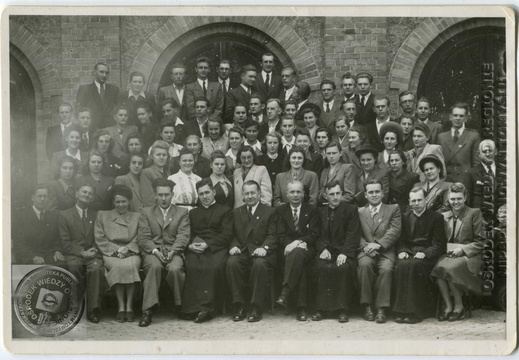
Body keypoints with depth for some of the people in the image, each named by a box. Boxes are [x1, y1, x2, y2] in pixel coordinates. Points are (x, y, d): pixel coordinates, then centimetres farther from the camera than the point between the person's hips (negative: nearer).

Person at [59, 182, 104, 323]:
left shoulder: (97, 215, 19)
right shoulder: (64, 215, 12)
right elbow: (65, 243, 3)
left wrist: (94, 250, -7)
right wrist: (82, 252, -10)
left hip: (93, 254, 1)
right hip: (74, 255, -1)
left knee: (97, 268, -34)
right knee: (74, 267, -36)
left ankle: (94, 309, -31)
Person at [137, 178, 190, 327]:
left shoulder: (182, 213, 16)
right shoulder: (146, 212, 17)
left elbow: (183, 236, 2)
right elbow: (143, 238, 6)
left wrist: (172, 251, -15)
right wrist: (155, 251, -13)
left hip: (174, 251, 0)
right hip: (152, 252, 0)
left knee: (175, 269, -34)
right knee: (154, 266, -35)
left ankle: (181, 305, -15)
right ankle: (148, 310, -35)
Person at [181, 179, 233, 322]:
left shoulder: (225, 211, 17)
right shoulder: (193, 213, 30)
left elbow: (226, 235, 3)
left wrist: (207, 244, -11)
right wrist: (190, 245, -5)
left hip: (216, 248, -2)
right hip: (195, 250, 2)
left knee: (215, 266, -35)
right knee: (191, 266, -32)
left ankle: (207, 306, -32)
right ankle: (196, 307, -32)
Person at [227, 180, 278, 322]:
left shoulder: (270, 212, 12)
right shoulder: (236, 212, 22)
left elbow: (272, 236, 1)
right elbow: (233, 235, 14)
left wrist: (264, 247, -19)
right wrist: (234, 246, -8)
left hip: (260, 253, -3)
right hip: (242, 252, 3)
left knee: (260, 264, -36)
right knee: (232, 262, -30)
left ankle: (257, 308, -25)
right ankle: (239, 306, -21)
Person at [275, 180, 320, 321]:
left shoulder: (311, 210, 13)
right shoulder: (281, 210, 16)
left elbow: (314, 234, 1)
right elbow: (281, 235, 5)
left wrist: (298, 242, -16)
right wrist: (290, 244, -17)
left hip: (306, 249, -1)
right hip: (288, 249, 1)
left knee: (297, 253, -39)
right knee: (301, 266, -35)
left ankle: (285, 293, -43)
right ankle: (301, 307, -38)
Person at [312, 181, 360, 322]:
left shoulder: (351, 210, 6)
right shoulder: (320, 212, 16)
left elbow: (353, 236, -3)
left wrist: (344, 253, -18)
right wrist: (323, 249, -11)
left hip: (344, 251, -2)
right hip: (326, 251, 2)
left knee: (344, 268, -33)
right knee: (322, 267, -30)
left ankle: (343, 310, -23)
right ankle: (320, 308, -19)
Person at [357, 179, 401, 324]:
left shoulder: (393, 209, 15)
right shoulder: (359, 212, 20)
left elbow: (395, 231, -1)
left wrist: (379, 245, -16)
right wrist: (365, 246, -13)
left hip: (385, 252, -1)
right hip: (366, 251, 1)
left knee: (386, 269, -33)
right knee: (365, 265, -33)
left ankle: (381, 308, -25)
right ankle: (367, 306, -23)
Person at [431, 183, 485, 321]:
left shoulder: (474, 213, 6)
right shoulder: (443, 216, 19)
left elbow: (479, 242, 1)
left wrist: (462, 249, -12)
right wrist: (448, 249, -3)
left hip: (469, 257, -4)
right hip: (448, 254, 4)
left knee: (449, 267, -35)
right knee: (437, 267, -32)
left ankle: (459, 306, -17)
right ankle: (448, 306, -23)